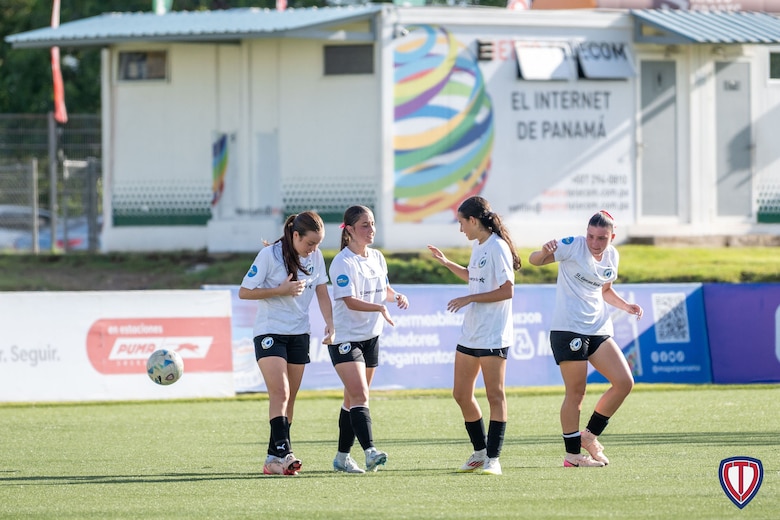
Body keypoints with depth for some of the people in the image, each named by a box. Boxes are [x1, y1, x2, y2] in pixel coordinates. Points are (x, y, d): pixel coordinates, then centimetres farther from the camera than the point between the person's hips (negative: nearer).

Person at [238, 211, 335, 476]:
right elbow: (244, 292, -10)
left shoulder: (316, 257, 3)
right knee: (280, 393, -20)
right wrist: (281, 290, -19)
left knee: (288, 400, 6)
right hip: (270, 332, -6)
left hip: (299, 334, 6)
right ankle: (284, 452, -29)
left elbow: (322, 293, 10)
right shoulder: (269, 255, -12)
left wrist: (329, 322, -6)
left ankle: (273, 459, 11)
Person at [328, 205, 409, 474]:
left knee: (354, 398, 11)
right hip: (345, 338, -7)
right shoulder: (343, 262, -15)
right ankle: (370, 451, -29)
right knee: (359, 396, -18)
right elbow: (350, 301, -23)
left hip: (370, 337, 8)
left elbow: (384, 288, 24)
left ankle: (343, 456, 18)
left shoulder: (377, 258, 9)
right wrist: (380, 308, -33)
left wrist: (397, 296, 3)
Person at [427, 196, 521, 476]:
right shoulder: (478, 246, 13)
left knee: (495, 395, -5)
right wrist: (446, 263, 26)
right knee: (461, 394, 10)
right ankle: (480, 451, 22)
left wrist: (470, 298, -17)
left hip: (493, 336, -10)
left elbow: (507, 291, -19)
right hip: (469, 334, 10)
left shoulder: (497, 248, -14)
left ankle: (493, 458, -3)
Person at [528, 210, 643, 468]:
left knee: (624, 382, -1)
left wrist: (625, 306, 9)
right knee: (576, 392, -5)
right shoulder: (573, 246, -8)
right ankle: (572, 454, 5)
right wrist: (544, 253, -32)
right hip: (568, 329, -7)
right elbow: (534, 260, -9)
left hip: (599, 330, 7)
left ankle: (590, 435, 13)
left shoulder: (612, 257, 10)